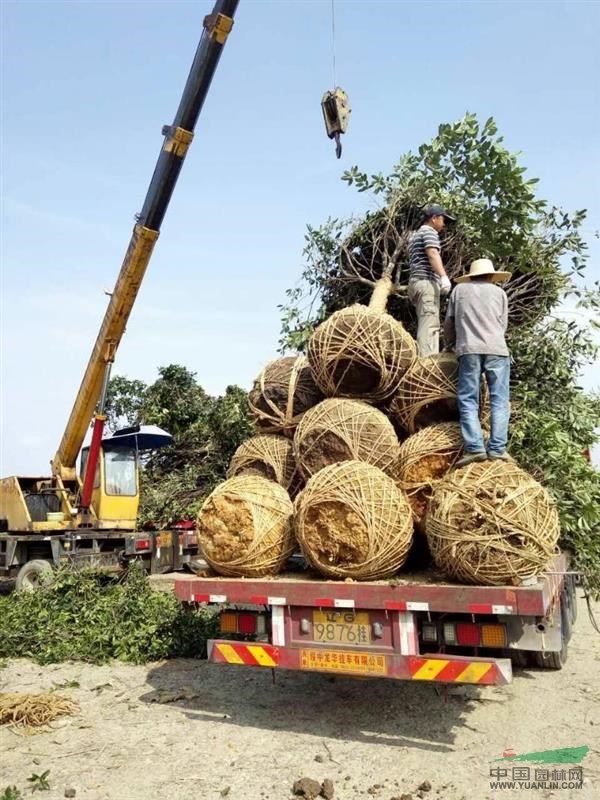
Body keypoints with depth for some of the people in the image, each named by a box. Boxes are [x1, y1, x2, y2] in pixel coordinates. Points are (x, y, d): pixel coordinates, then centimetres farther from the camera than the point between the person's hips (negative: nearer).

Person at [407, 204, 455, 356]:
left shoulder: (415, 235, 31)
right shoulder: (429, 231, 1)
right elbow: (432, 254, -17)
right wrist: (444, 276, -29)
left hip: (416, 281, 10)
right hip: (426, 281, -10)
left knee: (427, 324, 7)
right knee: (429, 324, -17)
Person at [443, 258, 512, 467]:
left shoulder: (459, 289, 18)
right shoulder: (499, 292, 19)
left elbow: (448, 323, 18)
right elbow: (502, 325, 18)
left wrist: (450, 344, 35)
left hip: (468, 350, 0)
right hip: (496, 349, 0)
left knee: (468, 400, -2)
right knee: (499, 400, 0)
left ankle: (474, 447, -14)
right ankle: (497, 448, -9)